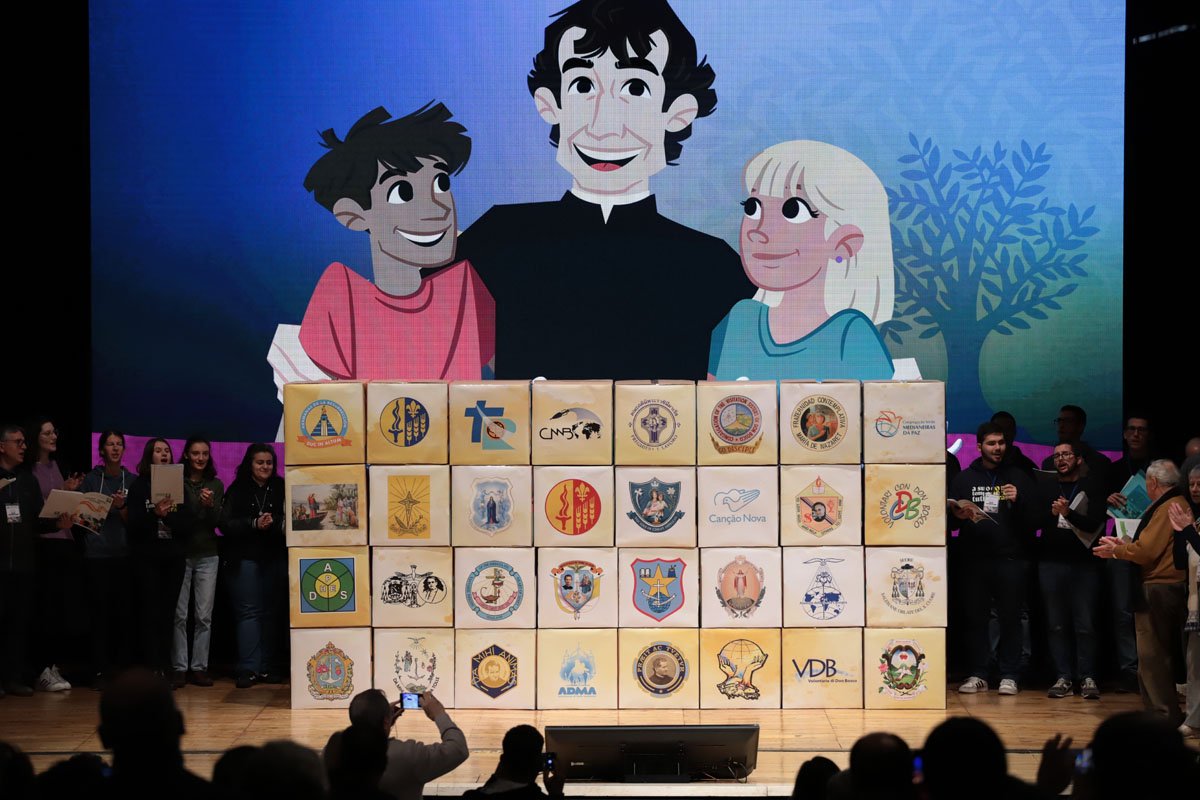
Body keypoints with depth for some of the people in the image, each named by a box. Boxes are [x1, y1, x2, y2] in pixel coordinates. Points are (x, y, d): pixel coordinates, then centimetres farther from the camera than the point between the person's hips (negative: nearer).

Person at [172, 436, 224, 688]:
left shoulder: (216, 485, 8)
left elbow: (216, 521, -1)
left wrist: (210, 505, -21)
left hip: (207, 555, 2)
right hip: (180, 553, -2)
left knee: (204, 615, 0)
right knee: (179, 615, -4)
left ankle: (199, 668, 4)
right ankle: (179, 669, -1)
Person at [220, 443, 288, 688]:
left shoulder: (281, 488, 6)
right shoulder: (237, 490, 2)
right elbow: (226, 524, -5)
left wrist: (274, 522, -17)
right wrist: (254, 524, -16)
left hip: (274, 558, 2)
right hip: (245, 558, -2)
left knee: (272, 613, 4)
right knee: (248, 611, -4)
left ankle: (267, 668, 10)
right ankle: (248, 669, -4)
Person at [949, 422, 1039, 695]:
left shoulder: (1018, 478, 11)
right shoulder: (964, 479, 13)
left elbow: (1033, 521, 6)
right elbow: (950, 518, 10)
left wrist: (1017, 501, -11)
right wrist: (959, 516, -11)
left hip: (1011, 559, -1)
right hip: (974, 560, 1)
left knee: (1010, 617, -2)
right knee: (975, 617, 1)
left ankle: (1009, 676, 3)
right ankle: (977, 675, 8)